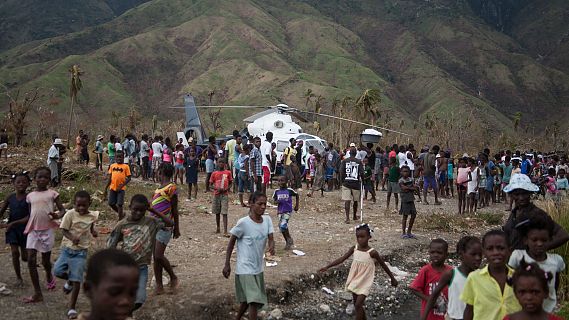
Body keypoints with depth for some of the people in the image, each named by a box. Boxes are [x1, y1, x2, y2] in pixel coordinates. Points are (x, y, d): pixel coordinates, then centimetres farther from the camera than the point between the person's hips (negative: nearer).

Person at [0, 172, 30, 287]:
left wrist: (13, 223, -22)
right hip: (11, 228, 2)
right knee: (15, 252, -6)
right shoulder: (10, 197, -2)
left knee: (25, 258, 3)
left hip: (25, 227, -2)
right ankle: (19, 278, 10)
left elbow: (29, 217, -17)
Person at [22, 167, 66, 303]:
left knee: (45, 261, 7)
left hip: (47, 230, -3)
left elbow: (62, 210, -1)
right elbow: (30, 214, 16)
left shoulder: (52, 193, 0)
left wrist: (57, 216, -23)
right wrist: (27, 228, 6)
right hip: (33, 230, 3)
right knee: (31, 260, -6)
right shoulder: (30, 196, 10)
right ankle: (37, 293, 1)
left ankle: (49, 276, 43)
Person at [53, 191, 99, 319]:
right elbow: (64, 230, -11)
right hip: (67, 248, 0)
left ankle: (72, 308, 9)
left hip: (81, 251, 0)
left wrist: (93, 231, -2)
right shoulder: (70, 214, -10)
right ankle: (69, 280, 20)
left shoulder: (92, 215, 0)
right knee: (57, 271, -17)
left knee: (76, 280, -3)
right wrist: (72, 237, -31)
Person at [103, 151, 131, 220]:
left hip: (121, 188, -4)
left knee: (119, 204, -3)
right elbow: (109, 178, 10)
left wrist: (122, 185, -19)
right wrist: (105, 189, 7)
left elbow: (129, 178, -6)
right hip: (113, 188, 4)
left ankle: (120, 219, 10)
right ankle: (121, 214, 29)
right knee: (111, 203, 7)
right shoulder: (112, 166, 6)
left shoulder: (126, 166, -5)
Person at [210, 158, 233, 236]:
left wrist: (226, 188, -11)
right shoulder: (214, 173, 4)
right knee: (217, 212, 12)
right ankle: (218, 228, 29)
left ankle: (225, 231, -13)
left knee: (224, 213, -8)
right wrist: (217, 188, -13)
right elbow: (211, 184, 6)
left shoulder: (228, 172, 3)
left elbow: (230, 183, 9)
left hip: (225, 194, -2)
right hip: (216, 194, 2)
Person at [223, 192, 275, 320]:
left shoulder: (267, 220, -2)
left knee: (248, 299, 20)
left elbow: (270, 238, -4)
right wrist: (227, 264, -7)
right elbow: (231, 242, -8)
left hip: (258, 267, 6)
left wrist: (272, 246, -29)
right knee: (254, 300, -13)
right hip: (245, 268, -6)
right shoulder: (243, 222, -18)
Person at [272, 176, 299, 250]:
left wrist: (296, 205, 9)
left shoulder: (289, 190, -10)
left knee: (283, 225, -19)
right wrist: (276, 201, -15)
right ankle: (288, 242, 26)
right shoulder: (277, 191, -1)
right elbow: (274, 199, 9)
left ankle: (289, 240, 4)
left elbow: (296, 195, 6)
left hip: (288, 211, -5)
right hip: (280, 211, 5)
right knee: (281, 227, 8)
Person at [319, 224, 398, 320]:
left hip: (364, 283, -5)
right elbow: (342, 259, -8)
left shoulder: (372, 252, -17)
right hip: (355, 281, 5)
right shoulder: (354, 248, -5)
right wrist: (327, 267, -17)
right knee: (357, 305, 16)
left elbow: (383, 265, -5)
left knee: (358, 305, -12)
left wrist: (392, 278, 4)